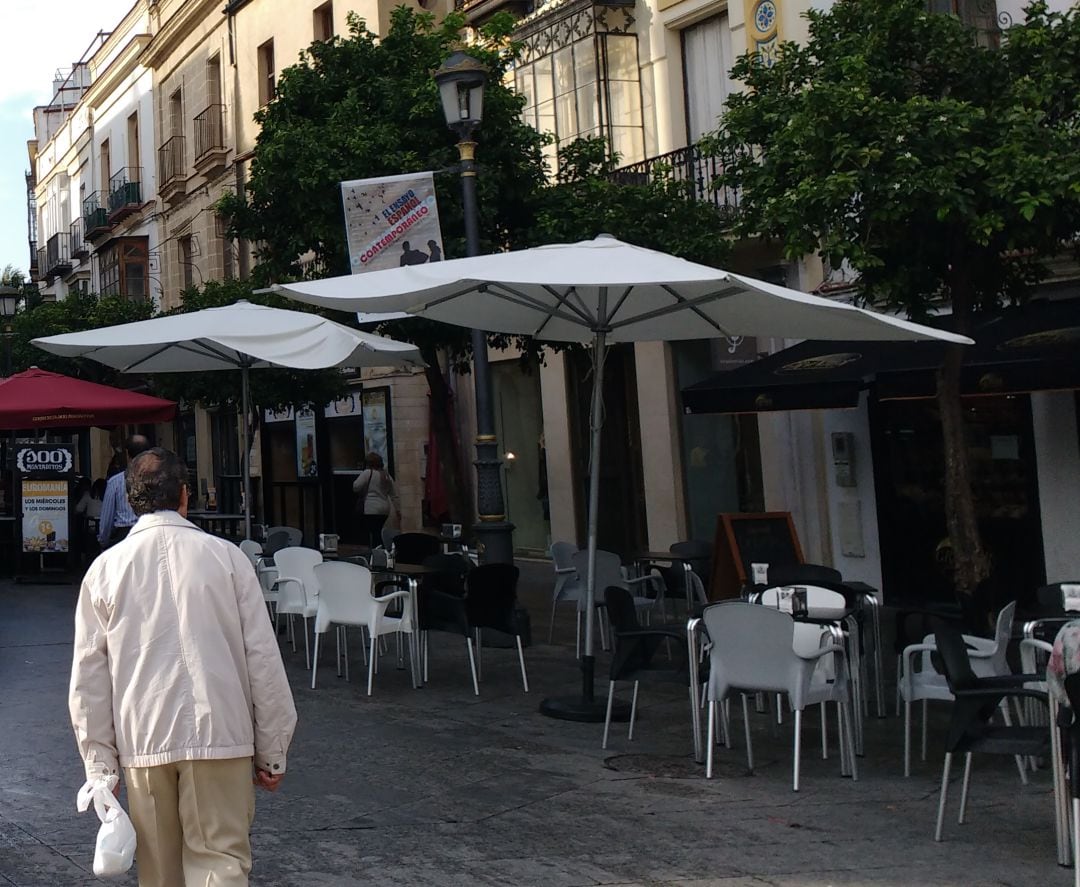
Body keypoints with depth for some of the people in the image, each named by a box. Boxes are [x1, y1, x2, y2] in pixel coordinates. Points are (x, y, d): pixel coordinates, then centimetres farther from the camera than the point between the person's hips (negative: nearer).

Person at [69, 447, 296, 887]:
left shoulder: (105, 569, 2)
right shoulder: (225, 557, -2)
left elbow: (89, 678, 4)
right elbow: (263, 658, -2)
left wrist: (100, 764, 11)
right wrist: (272, 751, 5)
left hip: (141, 740, 2)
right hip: (219, 735, -2)